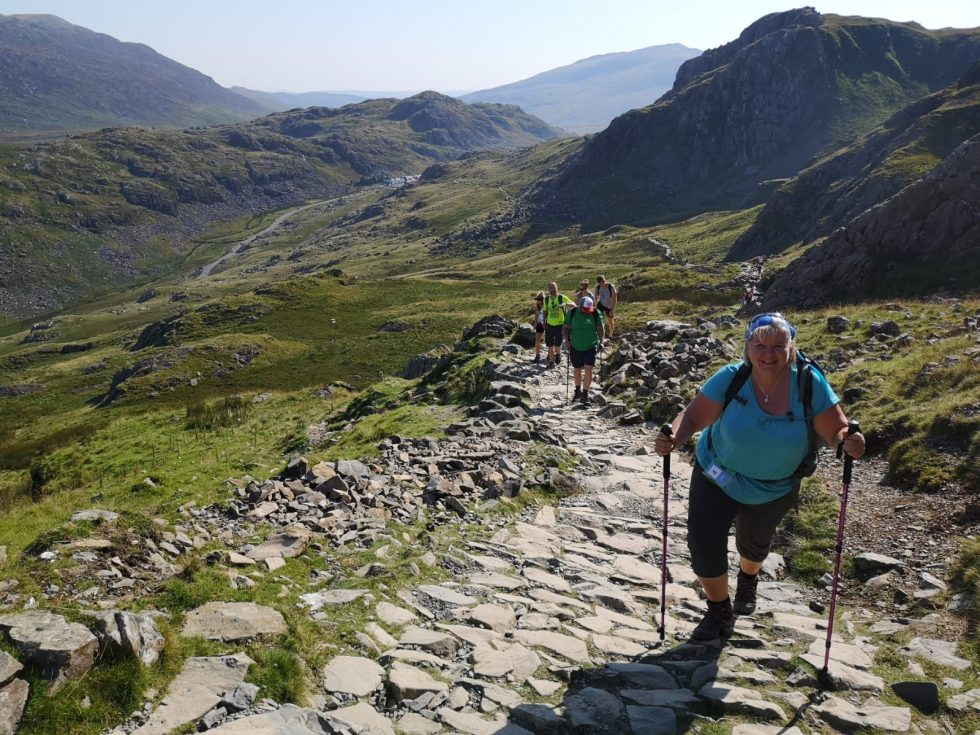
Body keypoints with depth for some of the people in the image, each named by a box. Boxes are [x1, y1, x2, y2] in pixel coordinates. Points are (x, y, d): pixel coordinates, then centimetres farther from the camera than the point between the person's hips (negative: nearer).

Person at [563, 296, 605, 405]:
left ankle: (585, 395, -4)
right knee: (577, 370, 16)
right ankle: (578, 391, 38)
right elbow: (567, 328, 2)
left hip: (591, 347, -2)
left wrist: (601, 341, -8)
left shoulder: (596, 314, -8)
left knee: (588, 370, -12)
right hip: (575, 347, 2)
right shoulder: (572, 313, -7)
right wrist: (567, 340, -10)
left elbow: (601, 329, 1)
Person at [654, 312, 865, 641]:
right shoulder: (730, 378, -26)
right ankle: (719, 611, 20)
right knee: (703, 542, -10)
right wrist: (673, 439, -46)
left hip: (776, 487, 2)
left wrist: (848, 443, -44)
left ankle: (748, 579, 64)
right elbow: (692, 416, -25)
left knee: (754, 544, 25)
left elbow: (836, 431, -21)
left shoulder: (809, 384, -24)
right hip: (718, 476, -1)